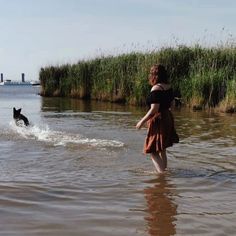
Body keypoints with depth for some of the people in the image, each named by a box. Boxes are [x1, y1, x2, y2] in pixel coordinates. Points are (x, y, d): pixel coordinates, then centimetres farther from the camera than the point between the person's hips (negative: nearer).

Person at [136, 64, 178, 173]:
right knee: (162, 150, 20)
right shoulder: (169, 87, 6)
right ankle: (164, 170, 30)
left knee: (153, 151, -2)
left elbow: (154, 109, -23)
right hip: (168, 118, 9)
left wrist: (142, 121, -16)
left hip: (158, 121, -9)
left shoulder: (156, 89, -19)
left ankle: (162, 173, -6)